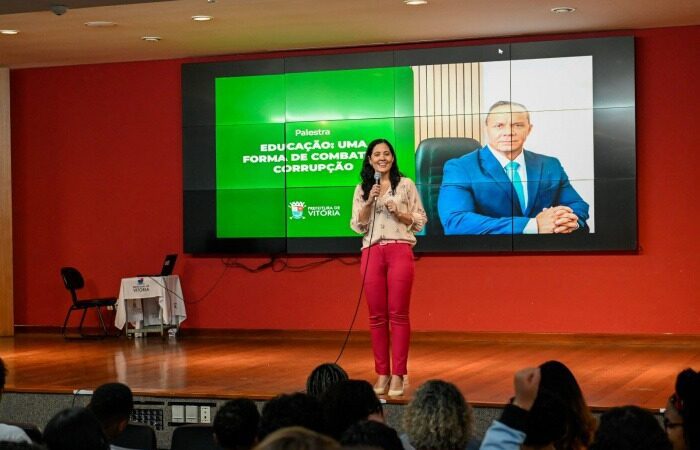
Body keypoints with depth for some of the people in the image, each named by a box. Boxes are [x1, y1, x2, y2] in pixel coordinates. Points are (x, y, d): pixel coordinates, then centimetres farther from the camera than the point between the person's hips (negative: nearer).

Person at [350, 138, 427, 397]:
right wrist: (369, 202, -5)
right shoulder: (361, 190, 13)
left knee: (398, 315, -5)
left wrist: (398, 212, -9)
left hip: (400, 250, -2)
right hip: (371, 252, 2)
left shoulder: (406, 185, 7)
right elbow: (357, 226, 8)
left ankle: (398, 375, -2)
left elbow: (420, 221, 7)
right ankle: (382, 374, 8)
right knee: (377, 316, 2)